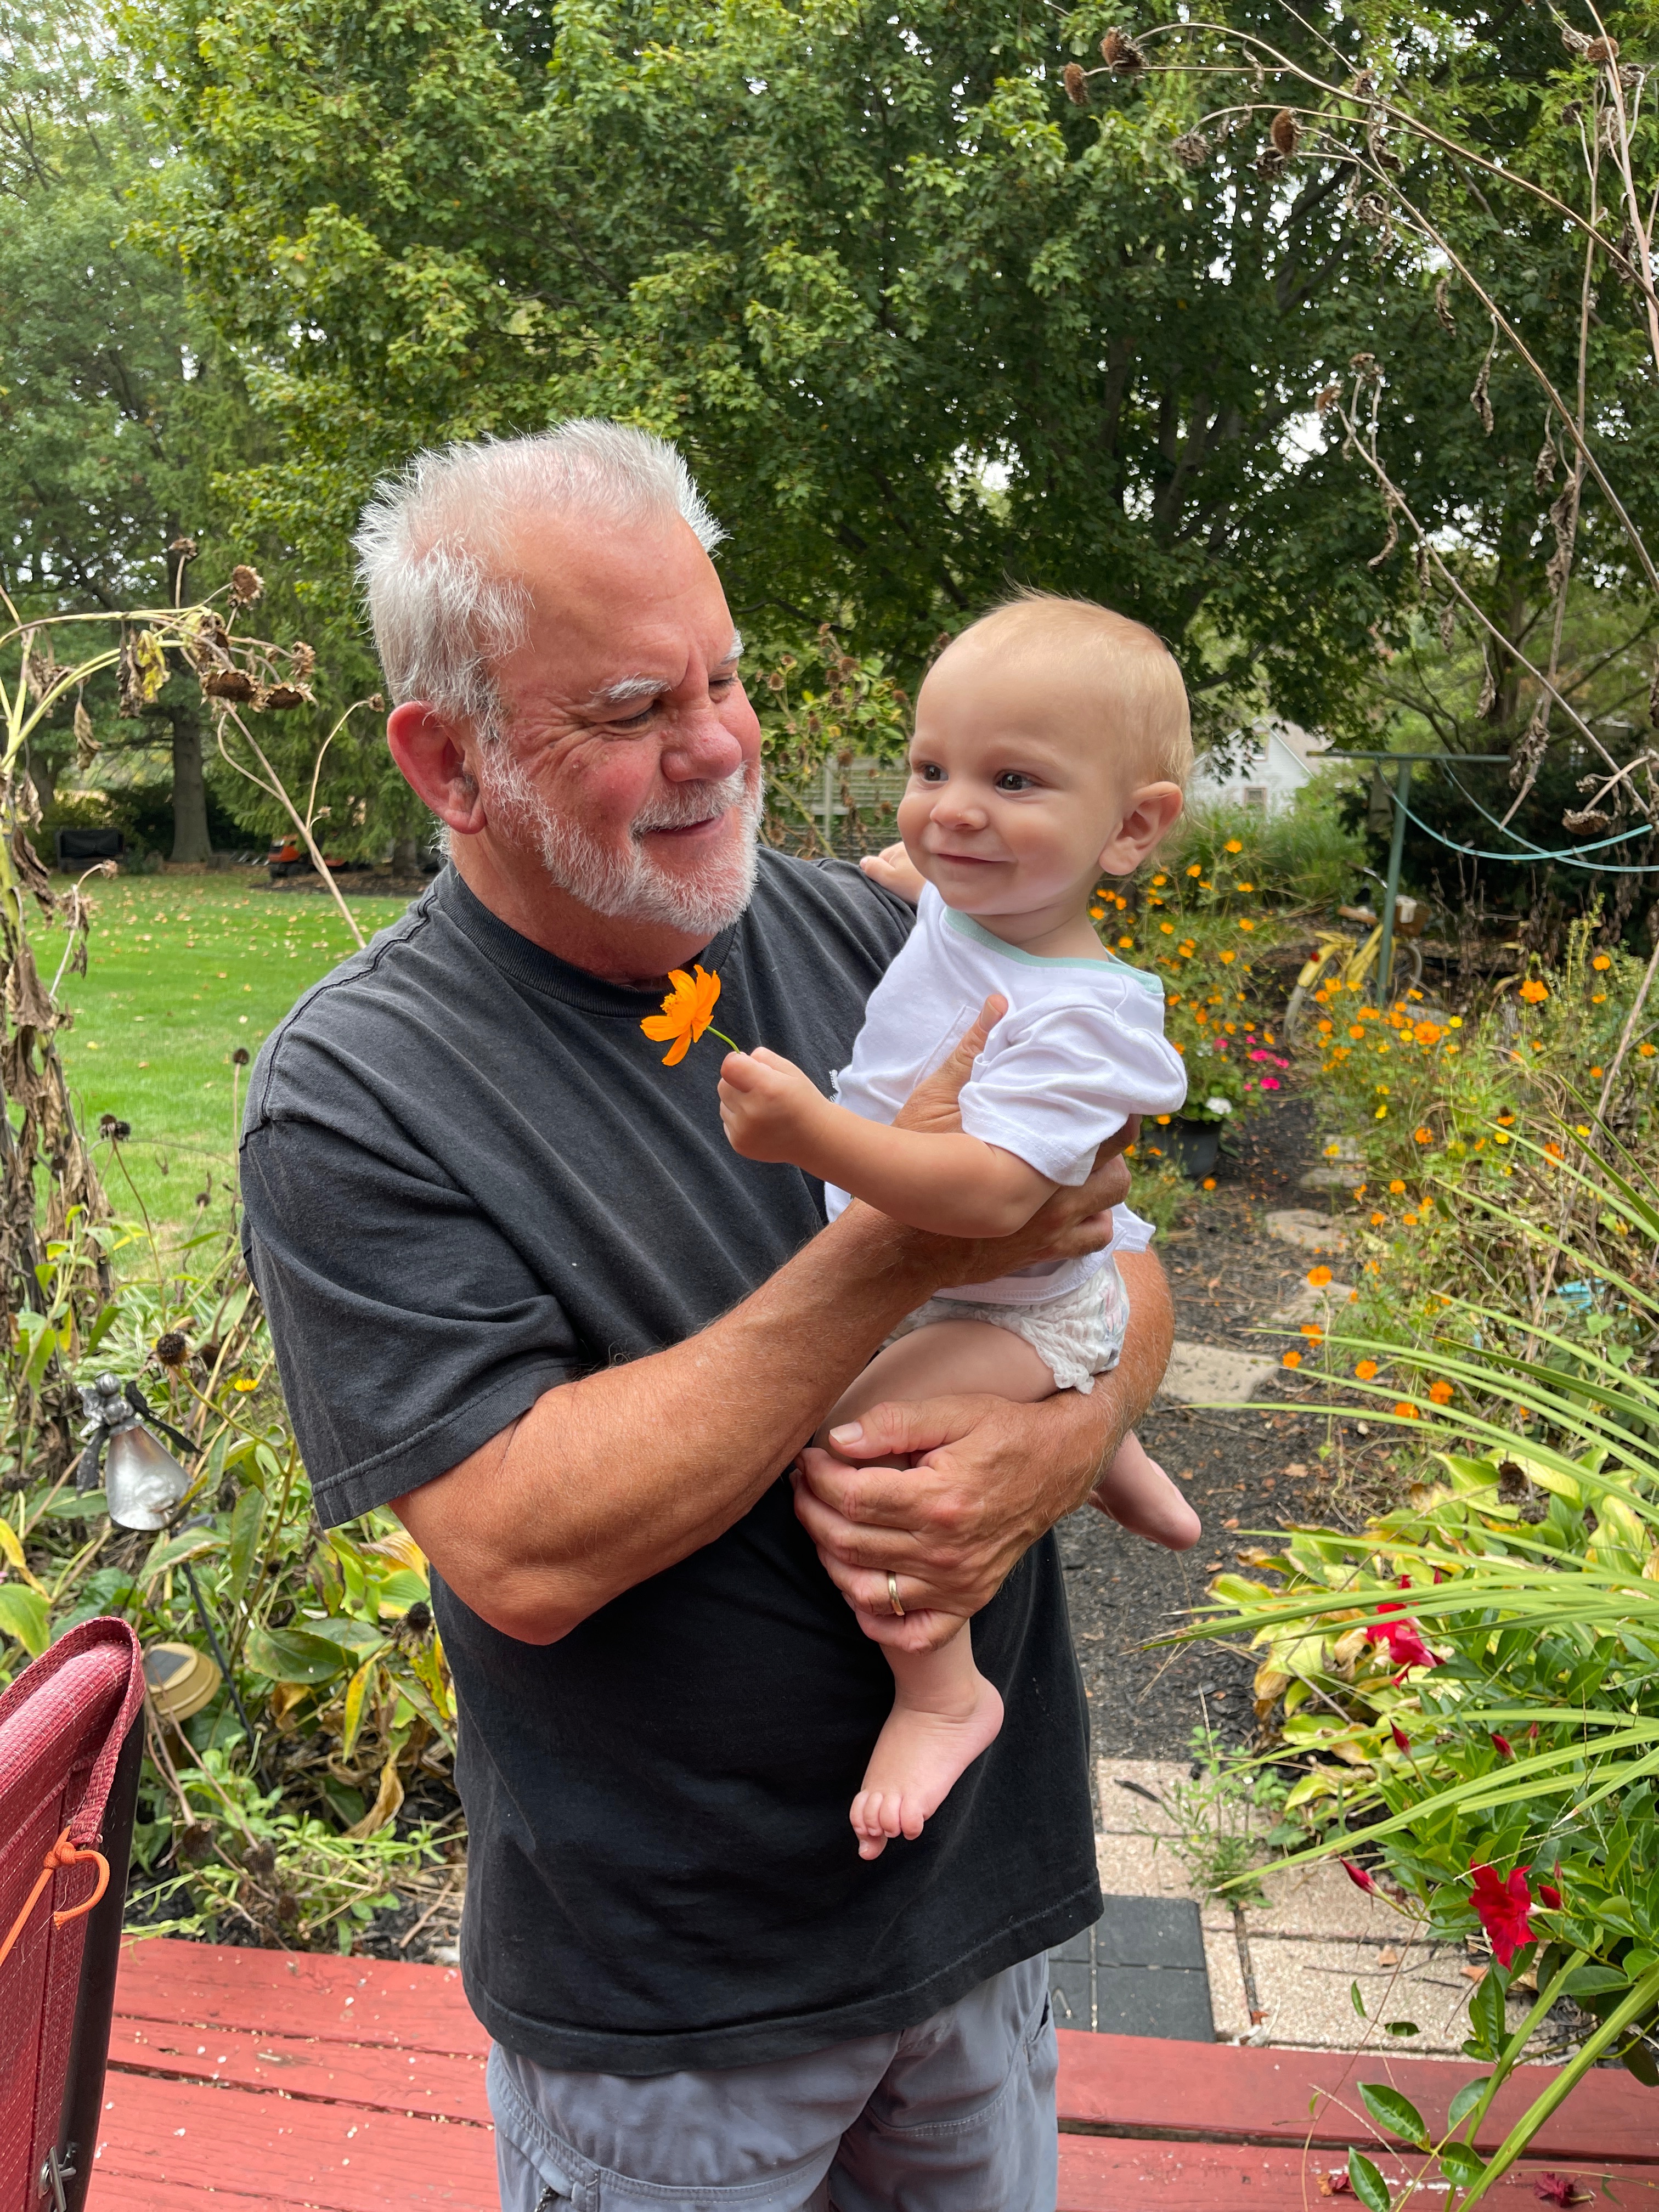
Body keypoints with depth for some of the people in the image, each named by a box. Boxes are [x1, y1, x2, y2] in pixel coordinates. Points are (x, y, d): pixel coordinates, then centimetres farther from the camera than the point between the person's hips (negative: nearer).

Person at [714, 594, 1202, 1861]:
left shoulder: (1074, 1017, -32)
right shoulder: (965, 903, -7)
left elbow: (987, 1192, -44)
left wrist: (812, 1132, -50)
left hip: (1012, 1307, -10)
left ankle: (942, 1693, -10)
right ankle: (1121, 1472, 63)